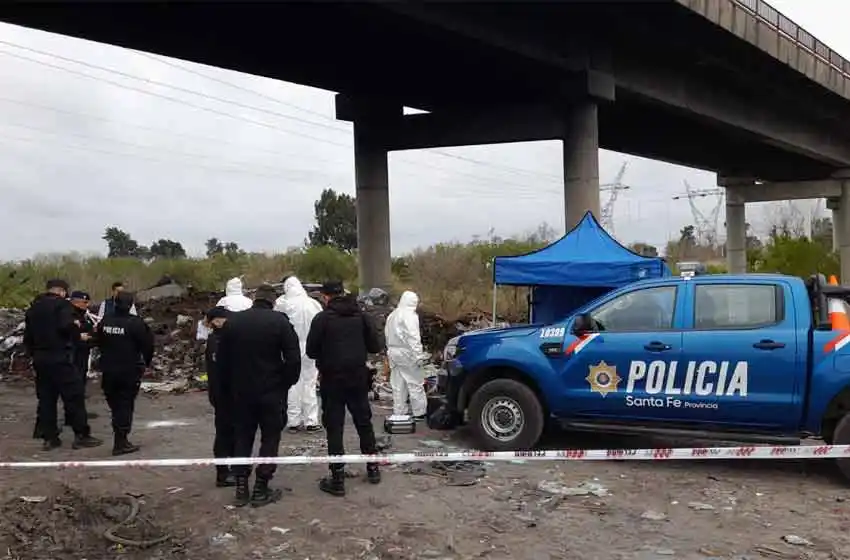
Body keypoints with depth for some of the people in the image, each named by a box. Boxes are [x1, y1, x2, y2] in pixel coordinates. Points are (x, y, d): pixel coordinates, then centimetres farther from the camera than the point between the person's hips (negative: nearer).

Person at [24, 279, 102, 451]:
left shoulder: (34, 307, 14)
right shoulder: (62, 304, -8)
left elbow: (27, 336, 16)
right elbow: (66, 326, -22)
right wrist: (75, 328, -2)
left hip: (40, 359, 7)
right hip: (60, 358, -7)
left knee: (46, 398, 10)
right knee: (74, 396, -2)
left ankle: (49, 437, 12)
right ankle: (81, 435, -2)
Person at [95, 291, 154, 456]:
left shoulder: (105, 322, 3)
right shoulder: (135, 323, -16)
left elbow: (98, 342, 13)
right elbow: (147, 344, -12)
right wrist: (146, 363, 5)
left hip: (108, 371, 6)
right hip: (129, 370, -5)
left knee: (115, 405, 15)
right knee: (125, 405, 0)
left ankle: (120, 440, 23)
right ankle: (121, 442, 0)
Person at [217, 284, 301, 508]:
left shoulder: (232, 321, 2)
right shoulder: (280, 321, -9)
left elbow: (222, 359, 5)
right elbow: (293, 358, -13)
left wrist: (231, 384, 14)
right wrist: (287, 383, 0)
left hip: (241, 390, 3)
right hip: (272, 391, -3)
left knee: (243, 437, 14)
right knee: (270, 437, 7)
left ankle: (241, 488, 15)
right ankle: (261, 489, 7)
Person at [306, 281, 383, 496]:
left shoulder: (322, 318, -10)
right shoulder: (361, 316, 1)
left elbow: (311, 351, -8)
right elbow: (375, 346, 1)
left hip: (332, 379, -4)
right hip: (358, 377, 4)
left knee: (334, 427, 2)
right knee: (364, 422, 18)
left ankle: (337, 478, 2)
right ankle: (372, 468, 28)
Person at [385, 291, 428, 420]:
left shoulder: (392, 315, 14)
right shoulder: (410, 315, -13)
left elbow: (387, 334, 15)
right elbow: (413, 337, -19)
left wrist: (390, 349, 16)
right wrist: (418, 354, -18)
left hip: (393, 352, 8)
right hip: (406, 353, -8)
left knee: (398, 385, 11)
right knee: (416, 383, -1)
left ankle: (399, 412, 14)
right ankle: (419, 413, 2)